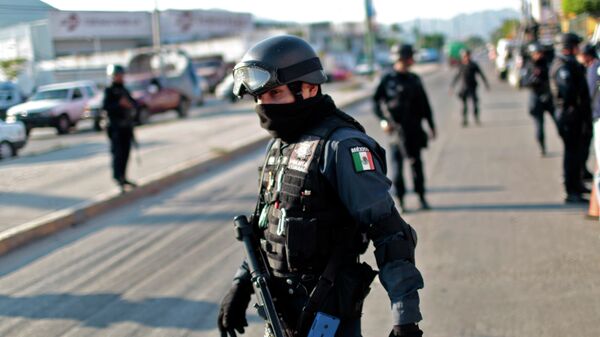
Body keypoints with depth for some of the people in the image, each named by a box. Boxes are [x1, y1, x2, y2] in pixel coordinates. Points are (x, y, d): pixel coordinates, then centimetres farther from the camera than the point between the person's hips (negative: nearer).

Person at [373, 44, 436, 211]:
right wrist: (383, 120, -14)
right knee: (397, 165, -2)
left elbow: (424, 104, 16)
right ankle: (400, 200, 6)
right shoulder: (388, 80, -3)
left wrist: (431, 125, 15)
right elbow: (376, 101, -2)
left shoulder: (414, 79, 10)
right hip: (396, 129, -4)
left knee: (416, 162, 7)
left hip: (414, 129, 4)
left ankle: (421, 198, 17)